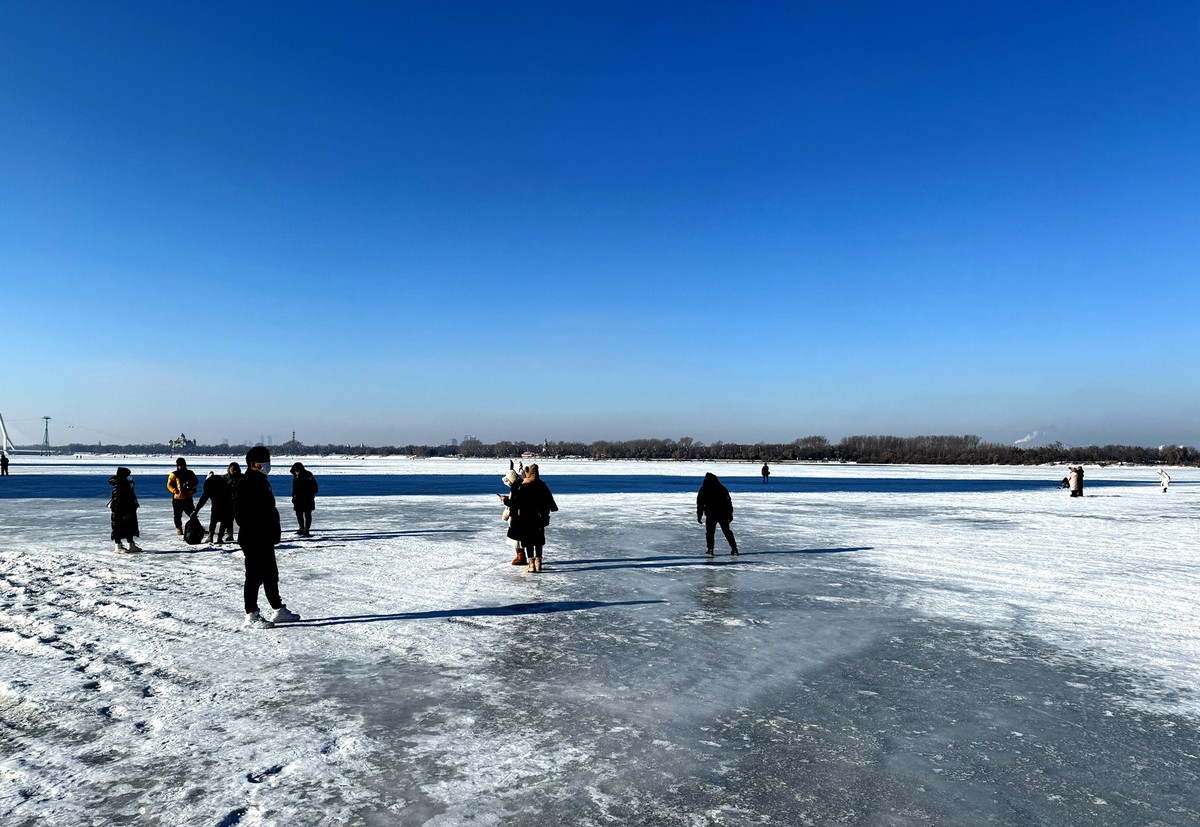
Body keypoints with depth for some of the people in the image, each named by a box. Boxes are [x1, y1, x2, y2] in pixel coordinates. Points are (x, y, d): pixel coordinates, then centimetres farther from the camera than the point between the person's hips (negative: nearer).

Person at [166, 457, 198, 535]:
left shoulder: (190, 473, 8)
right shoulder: (174, 474, -3)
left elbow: (196, 482, 15)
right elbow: (169, 485, -4)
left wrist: (191, 486, -6)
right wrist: (175, 490, -20)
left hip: (188, 497, 2)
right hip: (177, 498, -2)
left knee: (192, 514, 7)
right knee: (178, 515, 4)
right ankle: (178, 528, 19)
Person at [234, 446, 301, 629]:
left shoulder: (262, 481, 16)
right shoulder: (247, 483, -15)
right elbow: (240, 512, -22)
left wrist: (273, 534, 20)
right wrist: (251, 534, -22)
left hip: (265, 540, 10)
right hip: (253, 540, -10)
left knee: (271, 575, 16)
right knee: (254, 577, -3)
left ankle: (278, 610, 26)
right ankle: (251, 616, 6)